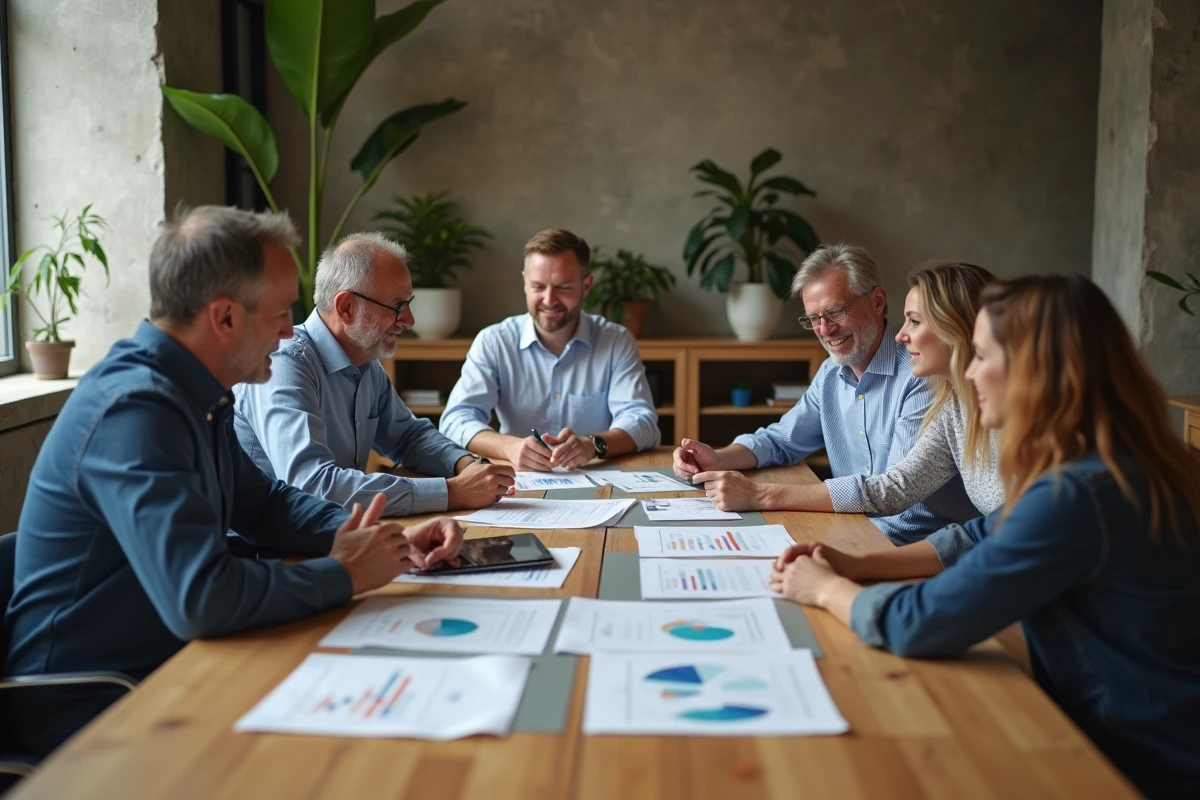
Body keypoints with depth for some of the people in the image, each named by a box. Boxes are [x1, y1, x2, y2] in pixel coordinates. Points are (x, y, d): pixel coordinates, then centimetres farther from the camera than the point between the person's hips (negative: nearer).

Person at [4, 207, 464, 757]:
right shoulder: (135, 408, -26)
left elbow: (264, 503, 18)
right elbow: (200, 598, -34)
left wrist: (387, 541, 3)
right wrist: (344, 575, -19)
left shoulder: (195, 396, 4)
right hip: (87, 710, -9)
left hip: (165, 665, 9)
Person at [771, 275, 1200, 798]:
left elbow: (921, 624, -27)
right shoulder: (1110, 464, 3)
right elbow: (981, 539, 15)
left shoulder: (1077, 495, -29)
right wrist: (858, 566, 4)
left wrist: (827, 589, -8)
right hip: (1114, 733, 8)